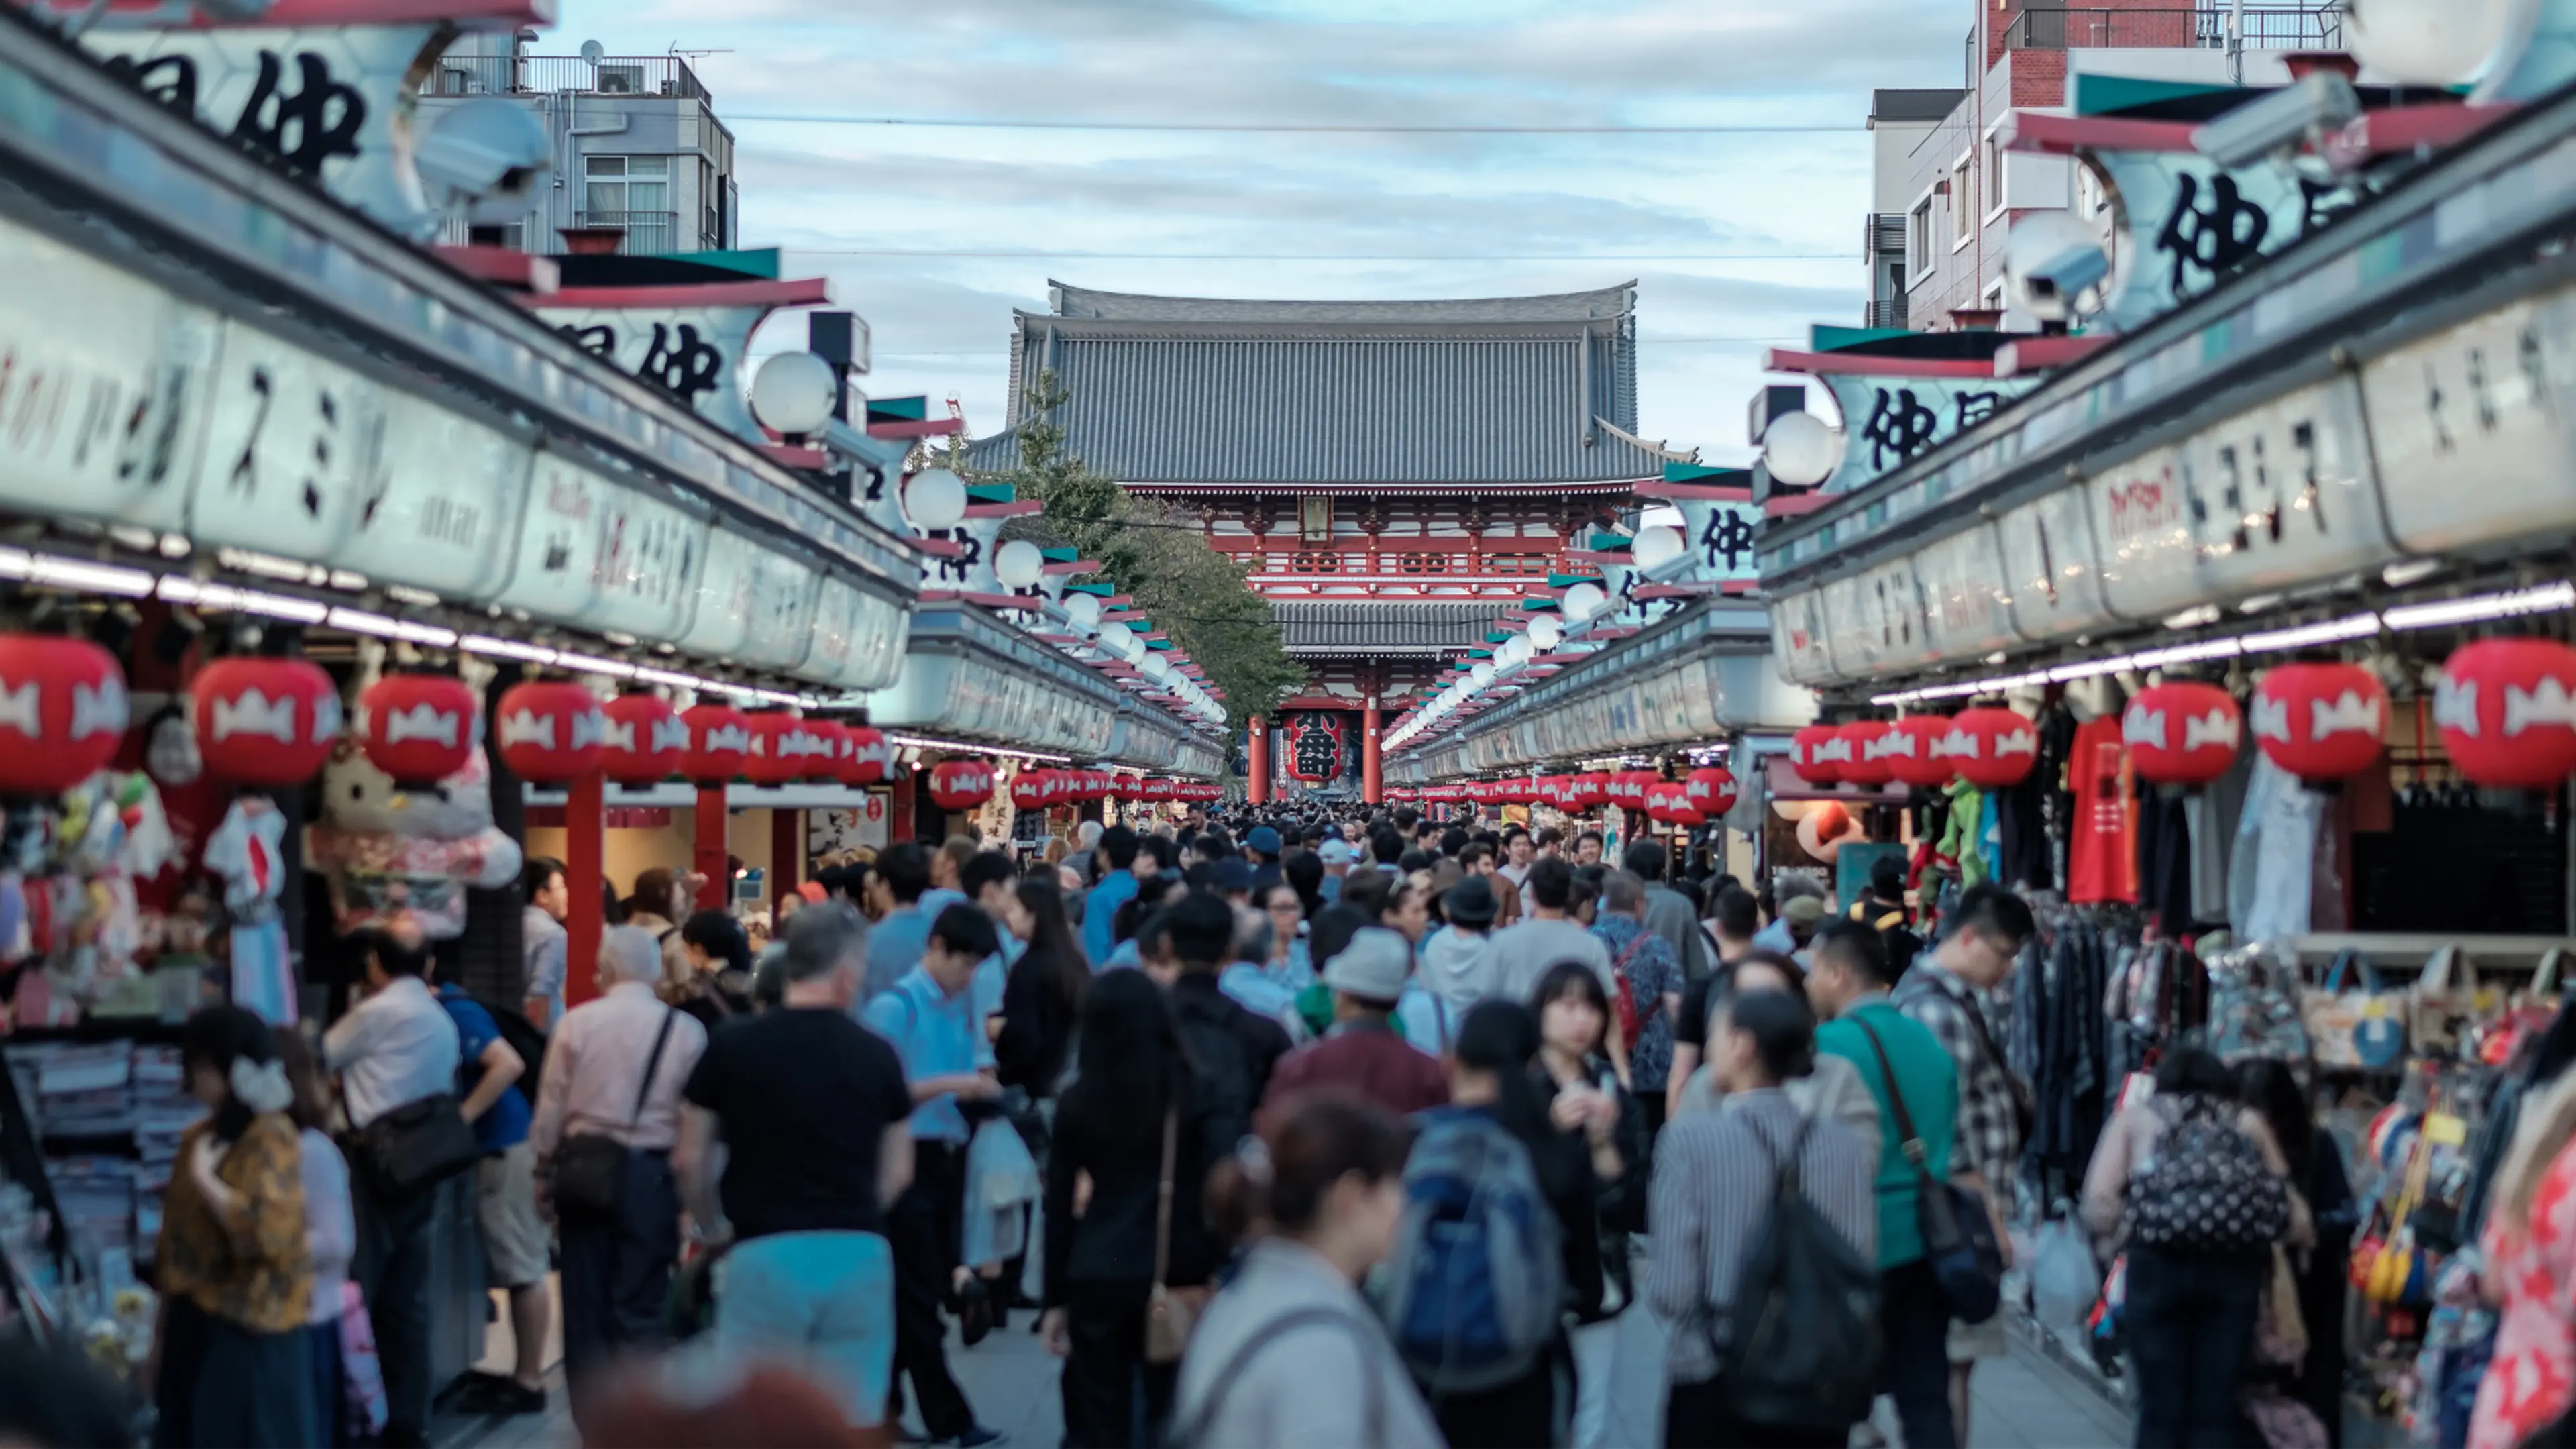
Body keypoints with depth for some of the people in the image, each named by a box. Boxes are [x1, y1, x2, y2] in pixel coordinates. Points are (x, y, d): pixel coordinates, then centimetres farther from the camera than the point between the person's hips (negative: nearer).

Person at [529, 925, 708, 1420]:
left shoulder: (577, 1022, -4)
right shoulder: (686, 1030, -6)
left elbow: (551, 1105, 0)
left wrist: (545, 1171, 13)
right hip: (651, 1174, -1)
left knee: (586, 1300, 11)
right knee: (641, 1306, 5)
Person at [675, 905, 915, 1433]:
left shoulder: (732, 1047, -1)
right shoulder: (877, 1055, 2)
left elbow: (690, 1160, 5)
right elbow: (898, 1172, 9)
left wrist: (713, 1228, 23)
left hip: (764, 1255, -1)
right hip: (859, 1255, 1)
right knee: (853, 1424, 7)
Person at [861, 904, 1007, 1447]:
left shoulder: (960, 1004, 10)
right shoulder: (894, 1007, -11)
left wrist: (978, 1085, 0)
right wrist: (950, 1085, -20)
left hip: (949, 1153, 7)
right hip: (909, 1156, -7)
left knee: (910, 1289, 13)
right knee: (921, 1294, -1)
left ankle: (882, 1403, 23)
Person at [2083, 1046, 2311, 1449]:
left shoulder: (2135, 1117, 19)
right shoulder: (2248, 1121, 21)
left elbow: (2099, 1201, 1)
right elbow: (2292, 1214, 10)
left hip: (2159, 1263, -1)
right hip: (2233, 1266, 1)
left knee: (2161, 1411, 5)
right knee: (2216, 1411, 7)